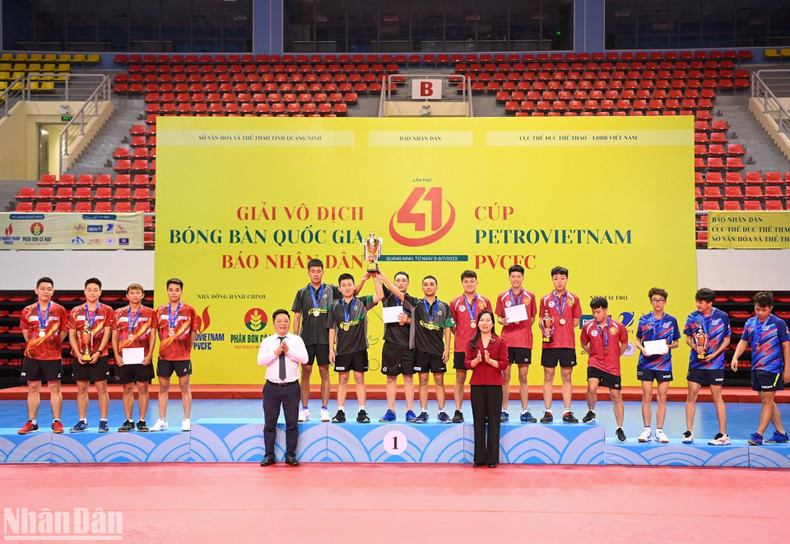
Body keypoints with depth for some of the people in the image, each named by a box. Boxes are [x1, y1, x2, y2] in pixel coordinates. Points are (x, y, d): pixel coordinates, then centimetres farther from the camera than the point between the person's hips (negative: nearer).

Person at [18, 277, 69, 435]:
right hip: (32, 355, 2)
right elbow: (25, 330, 17)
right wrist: (32, 344, 9)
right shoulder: (28, 311, 5)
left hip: (53, 355, -2)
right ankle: (31, 422, 14)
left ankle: (56, 422, 7)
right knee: (33, 388, 7)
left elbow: (64, 331, 6)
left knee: (55, 388, 1)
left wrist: (53, 343, 1)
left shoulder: (59, 310, 0)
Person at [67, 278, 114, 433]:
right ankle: (82, 422, 14)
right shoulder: (76, 311, 6)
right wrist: (78, 354, -7)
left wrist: (98, 352, -13)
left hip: (99, 356, -2)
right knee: (82, 389, 6)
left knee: (101, 388, 0)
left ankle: (103, 421, 6)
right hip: (80, 356, 2)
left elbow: (107, 333, -4)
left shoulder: (107, 310, 1)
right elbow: (72, 335, 4)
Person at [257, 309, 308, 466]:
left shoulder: (297, 340, 4)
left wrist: (289, 351, -15)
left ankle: (290, 455, 14)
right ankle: (269, 455, 16)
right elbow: (260, 361, -6)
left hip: (291, 387, 0)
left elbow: (304, 359, -7)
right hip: (272, 387, 1)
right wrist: (276, 353, -15)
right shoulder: (267, 341, 5)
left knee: (292, 423, 5)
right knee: (270, 424, 7)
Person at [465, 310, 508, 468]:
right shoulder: (472, 342, 9)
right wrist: (477, 360, -14)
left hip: (494, 385, -2)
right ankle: (479, 457, 10)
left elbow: (505, 364, -2)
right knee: (478, 421, 4)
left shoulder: (500, 342, 3)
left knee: (493, 421, 0)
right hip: (477, 385, 2)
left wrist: (490, 360, -15)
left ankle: (493, 458, 6)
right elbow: (467, 363, 5)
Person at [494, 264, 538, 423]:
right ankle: (504, 411, 5)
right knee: (505, 376, 0)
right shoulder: (502, 297, 8)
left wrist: (524, 325, -5)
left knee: (523, 377, 3)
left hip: (524, 341, 0)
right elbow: (499, 318, 11)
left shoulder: (530, 297, 8)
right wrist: (503, 321, -10)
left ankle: (525, 411, 7)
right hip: (506, 340, 0)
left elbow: (532, 318, 13)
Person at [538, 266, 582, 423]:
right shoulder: (546, 299, 7)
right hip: (550, 343, 0)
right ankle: (548, 412, 6)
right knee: (548, 377, 1)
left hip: (568, 343, 0)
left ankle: (567, 412, 8)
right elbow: (541, 321, 9)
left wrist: (565, 324, -5)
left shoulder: (573, 299, 7)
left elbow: (576, 321, 10)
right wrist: (545, 328, -10)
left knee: (567, 377, 3)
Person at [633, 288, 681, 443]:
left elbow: (676, 342, 10)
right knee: (646, 396, 0)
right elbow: (637, 340, 9)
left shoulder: (671, 320, 5)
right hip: (646, 363, 0)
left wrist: (669, 346, -11)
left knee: (662, 398, 1)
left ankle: (659, 430, 8)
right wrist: (642, 348, -11)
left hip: (664, 363, 0)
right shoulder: (644, 320, 5)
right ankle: (647, 430, 9)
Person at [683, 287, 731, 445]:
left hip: (715, 363, -2)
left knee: (717, 396, 0)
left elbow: (727, 339, 2)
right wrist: (695, 347, -12)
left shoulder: (722, 317, -4)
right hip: (696, 362, 2)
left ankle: (723, 435, 8)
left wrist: (714, 354, -10)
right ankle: (689, 432, 7)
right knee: (691, 395, -1)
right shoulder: (692, 317, 0)